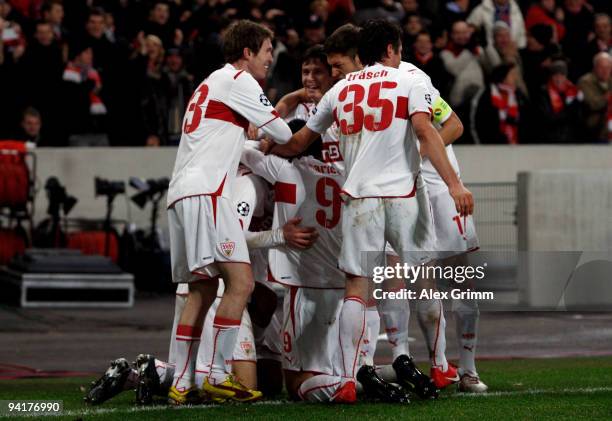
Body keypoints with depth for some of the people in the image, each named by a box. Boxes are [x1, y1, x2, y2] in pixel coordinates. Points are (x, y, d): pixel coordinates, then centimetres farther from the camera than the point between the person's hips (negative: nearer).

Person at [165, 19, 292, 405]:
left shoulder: (212, 84, 28)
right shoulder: (238, 80, 0)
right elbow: (283, 134, 0)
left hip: (182, 194, 10)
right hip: (205, 192, -10)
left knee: (202, 290, 10)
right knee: (241, 282, -13)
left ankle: (182, 384, 5)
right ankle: (218, 376, -16)